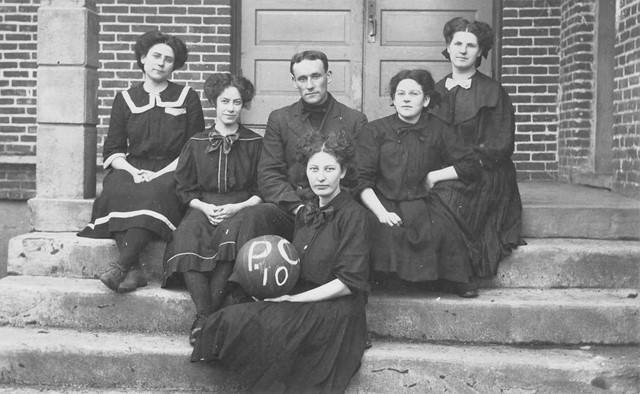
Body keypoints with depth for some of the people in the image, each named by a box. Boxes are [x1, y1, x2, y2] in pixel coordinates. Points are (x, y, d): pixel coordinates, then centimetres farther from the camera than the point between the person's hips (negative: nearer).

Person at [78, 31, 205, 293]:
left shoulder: (187, 98, 11)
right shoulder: (125, 99, 16)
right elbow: (112, 150, 11)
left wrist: (161, 173, -11)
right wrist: (134, 171, -10)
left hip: (171, 172, -2)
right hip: (132, 170, 2)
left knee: (155, 191, -37)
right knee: (115, 188, -33)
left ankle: (121, 265, -43)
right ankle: (134, 270, -39)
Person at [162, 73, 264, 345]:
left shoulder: (255, 143, 10)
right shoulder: (196, 144, 14)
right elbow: (185, 189, 12)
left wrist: (237, 207, -10)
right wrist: (205, 207, -7)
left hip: (241, 208, -2)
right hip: (204, 208, 2)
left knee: (233, 232, -36)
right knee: (186, 235, -32)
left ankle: (206, 316, -35)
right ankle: (204, 315, -36)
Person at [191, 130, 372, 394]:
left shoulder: (354, 215, -7)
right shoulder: (305, 212, 16)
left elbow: (350, 282, -13)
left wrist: (294, 298, -13)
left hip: (335, 310, -7)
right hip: (300, 299, 7)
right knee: (231, 319, -18)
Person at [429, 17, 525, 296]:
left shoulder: (492, 93, 1)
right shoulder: (436, 91, 16)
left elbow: (496, 150, -8)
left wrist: (445, 174, -16)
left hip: (481, 181, -4)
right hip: (440, 177, 4)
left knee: (446, 199, -33)